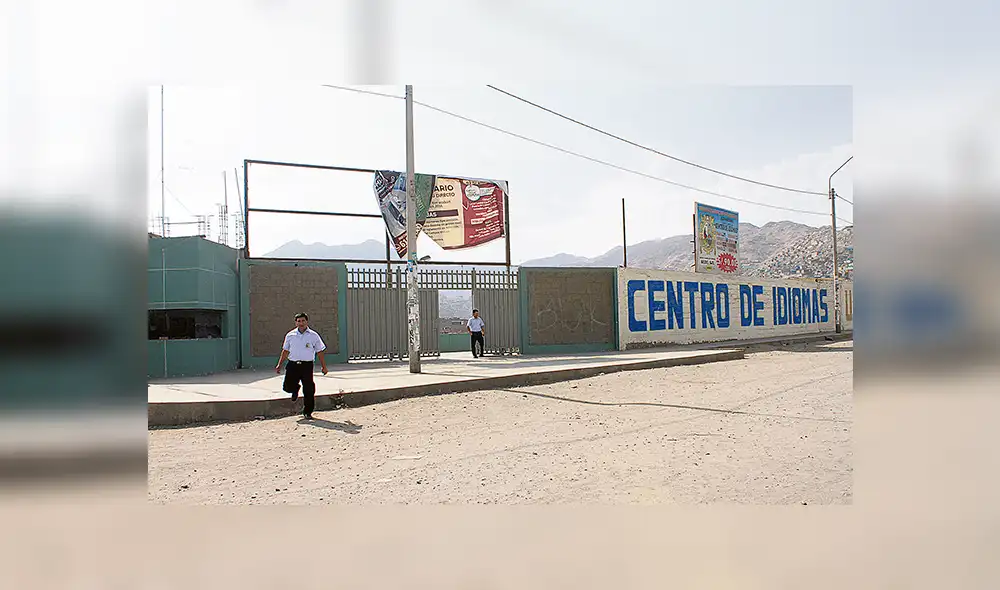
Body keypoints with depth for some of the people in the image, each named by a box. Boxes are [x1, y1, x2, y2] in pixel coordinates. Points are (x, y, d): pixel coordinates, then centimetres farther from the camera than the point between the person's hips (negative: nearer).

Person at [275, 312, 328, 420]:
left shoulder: (313, 335, 3)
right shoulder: (290, 335, 8)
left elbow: (320, 352, 7)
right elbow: (285, 351, 16)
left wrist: (324, 366, 6)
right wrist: (279, 365, 13)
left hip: (307, 365, -2)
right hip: (293, 364, 2)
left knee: (308, 390, -2)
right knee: (287, 387, -5)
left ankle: (307, 412, 13)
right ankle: (295, 390, 33)